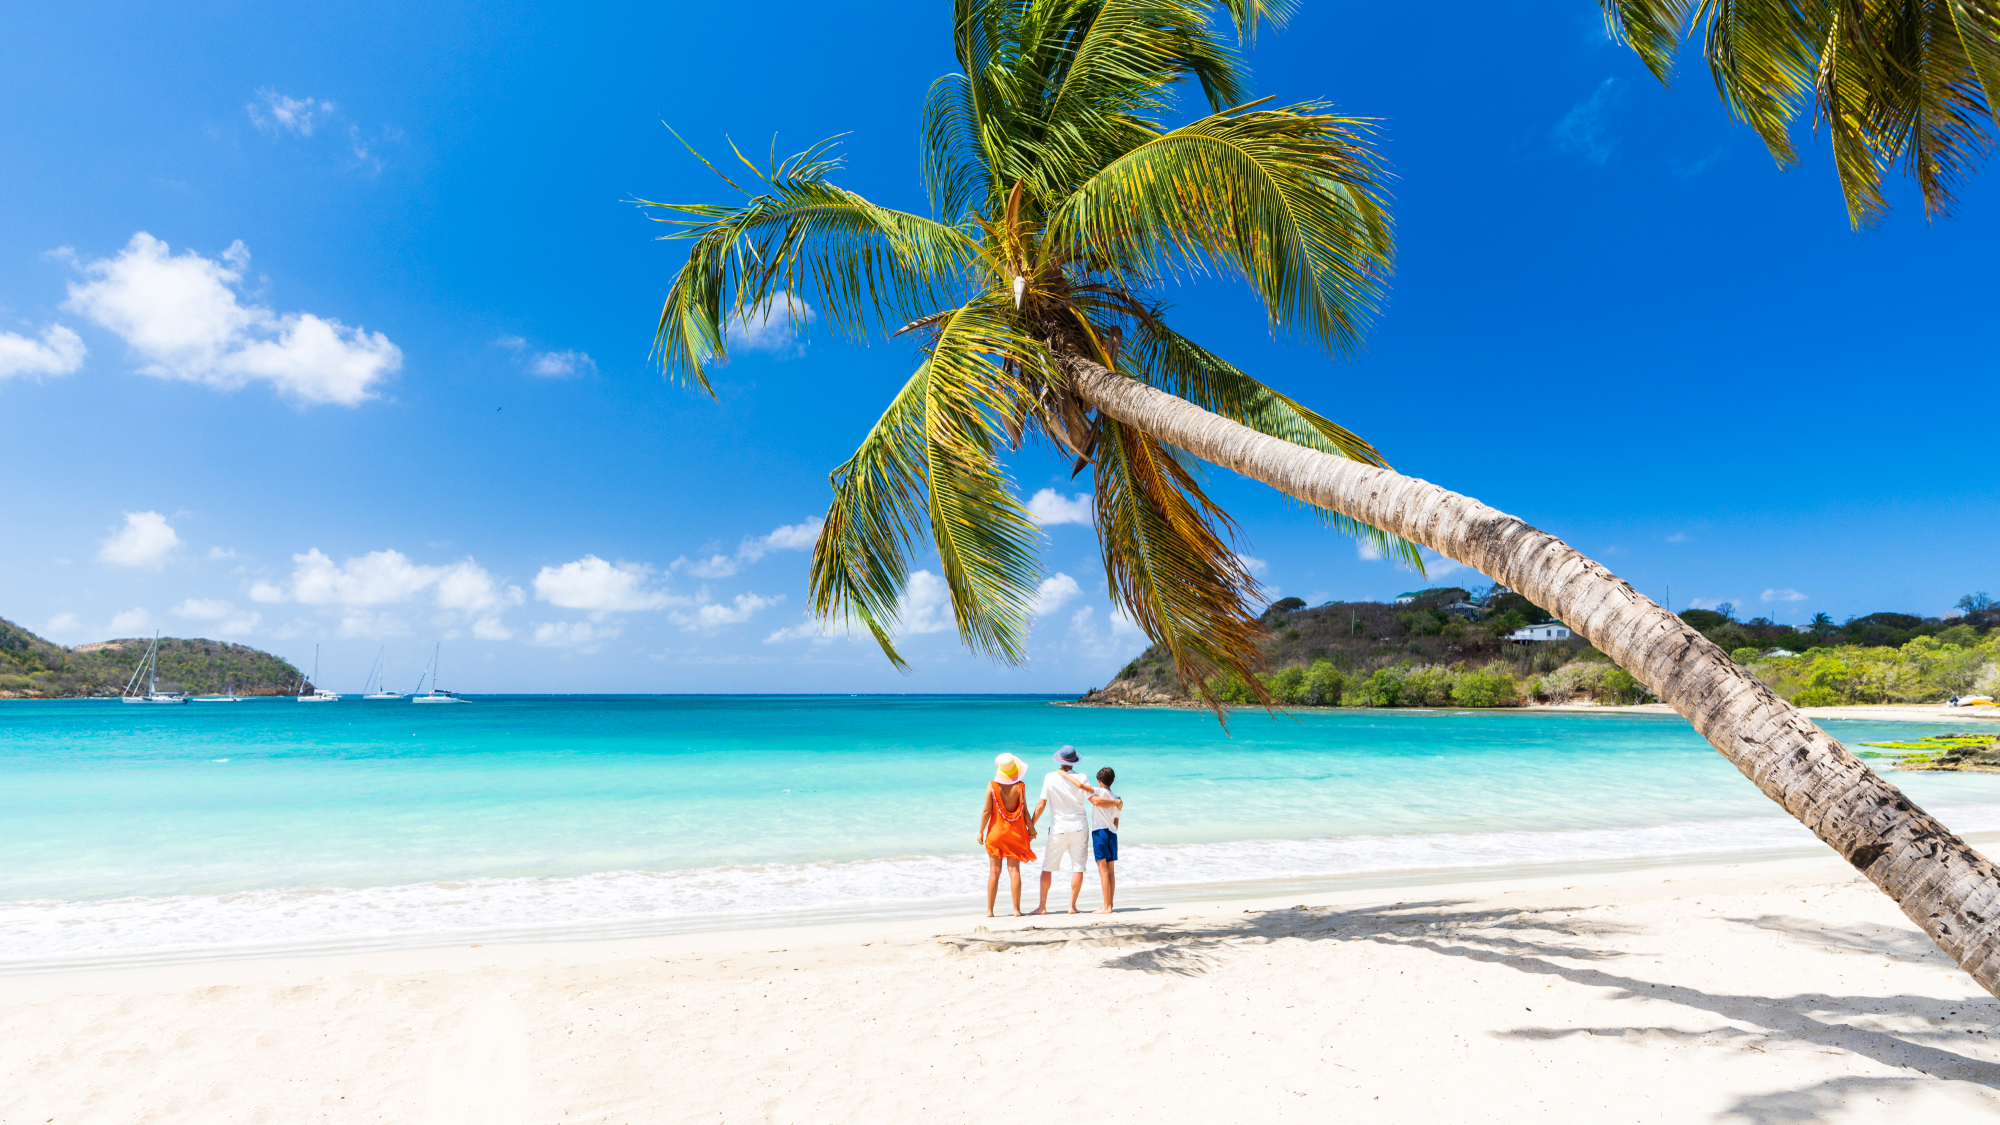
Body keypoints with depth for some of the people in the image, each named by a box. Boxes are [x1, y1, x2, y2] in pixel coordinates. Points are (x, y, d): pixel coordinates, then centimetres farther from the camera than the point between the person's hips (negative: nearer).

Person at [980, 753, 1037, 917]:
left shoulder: (992, 785, -8)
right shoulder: (1020, 786, -8)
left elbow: (987, 810, -7)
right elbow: (1024, 811, -5)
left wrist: (981, 831, 2)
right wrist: (1031, 828, 9)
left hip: (996, 831, 0)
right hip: (1016, 832, 0)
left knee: (994, 871, 7)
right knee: (1014, 870, 4)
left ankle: (989, 910, 10)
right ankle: (1016, 910, 4)